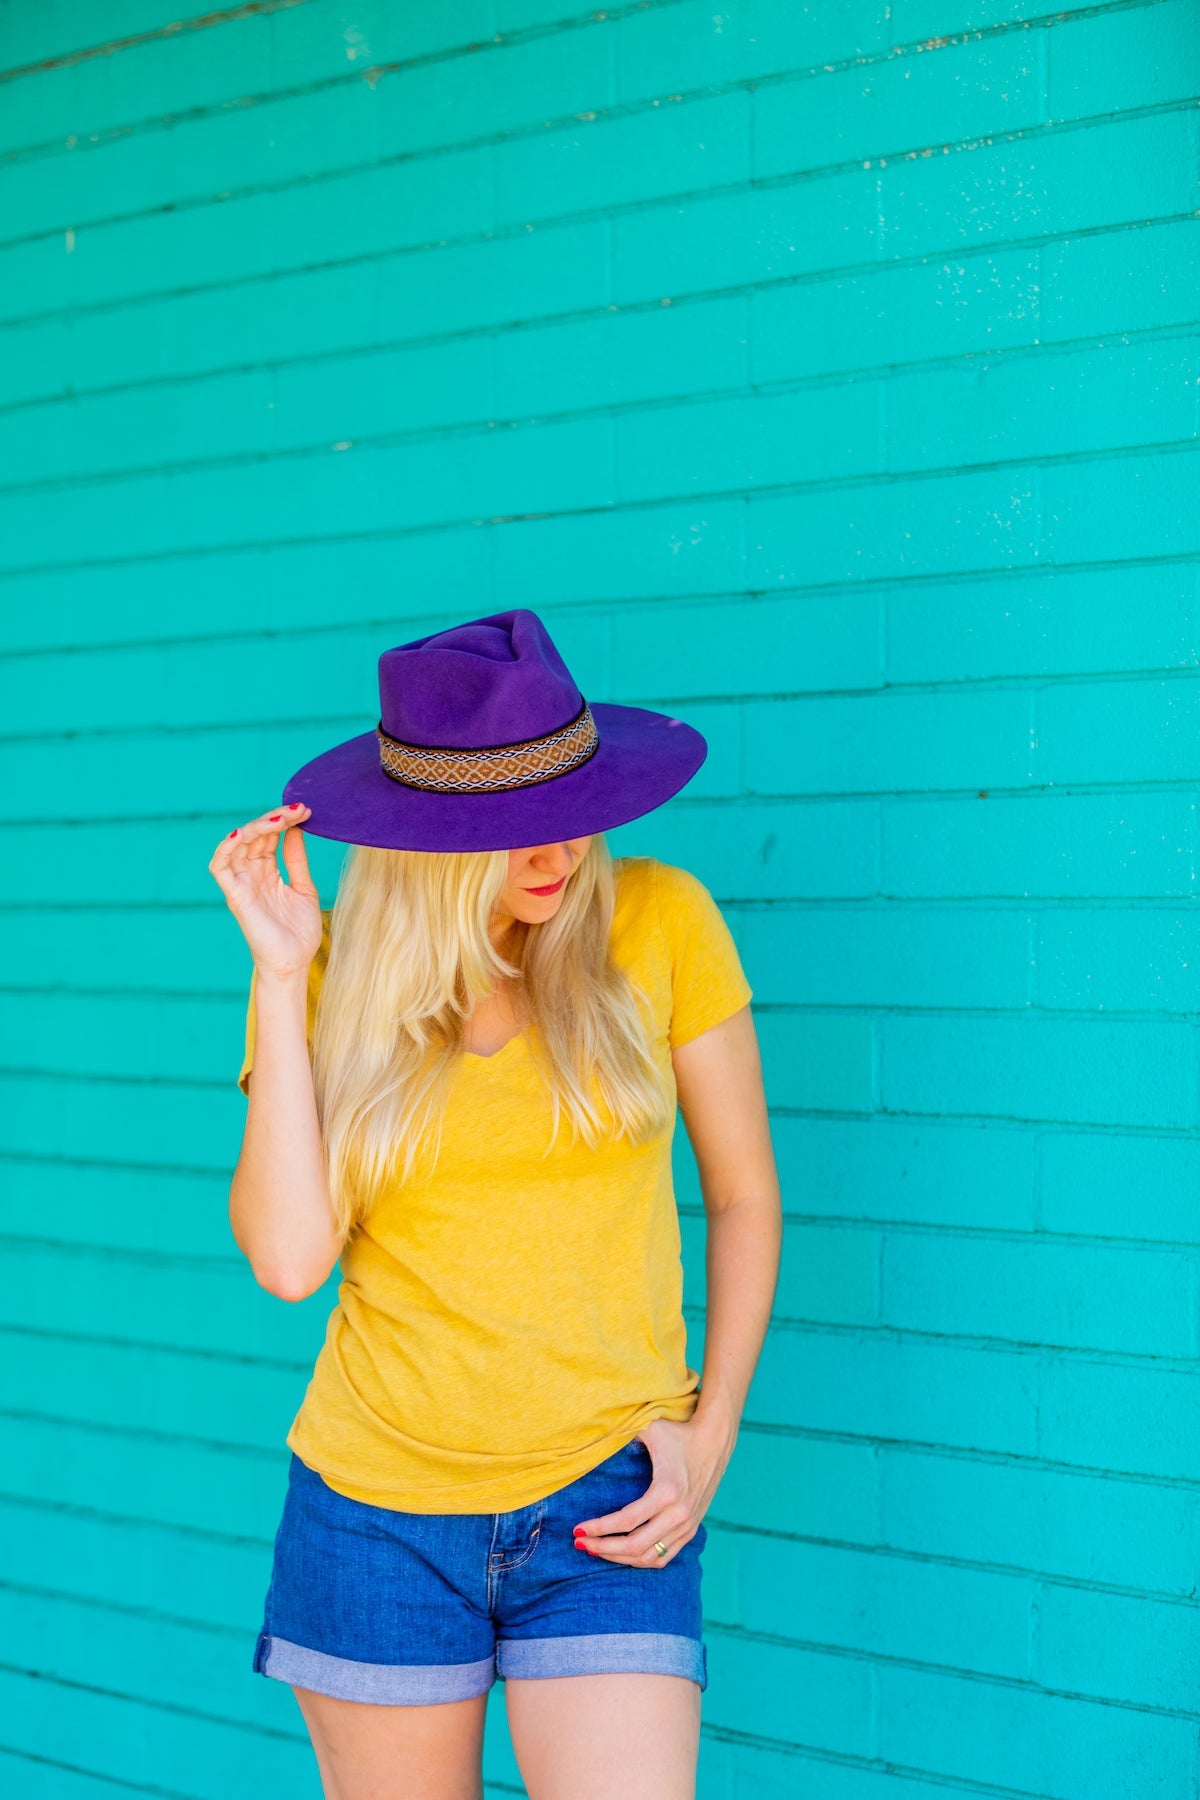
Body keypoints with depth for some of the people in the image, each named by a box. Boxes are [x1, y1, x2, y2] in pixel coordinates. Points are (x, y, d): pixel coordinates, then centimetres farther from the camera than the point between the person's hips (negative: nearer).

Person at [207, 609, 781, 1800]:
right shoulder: (332, 976, -3)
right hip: (377, 1509, 1)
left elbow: (744, 1195, 3)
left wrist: (712, 1432, -4)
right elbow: (288, 1258, -14)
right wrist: (281, 976, -14)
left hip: (608, 1509, -1)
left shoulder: (658, 921, -6)